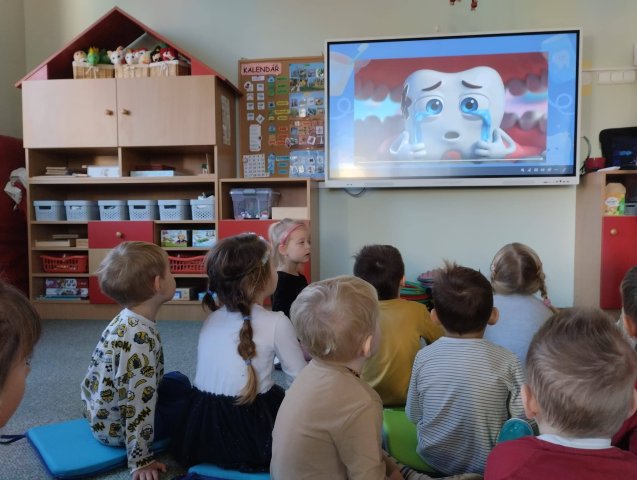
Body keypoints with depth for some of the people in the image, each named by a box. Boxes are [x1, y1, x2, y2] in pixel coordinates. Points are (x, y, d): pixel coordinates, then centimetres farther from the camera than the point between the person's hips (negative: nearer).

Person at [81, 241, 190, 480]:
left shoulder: (128, 320, -4)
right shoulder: (139, 339, -34)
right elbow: (137, 407, -30)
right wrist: (141, 460, -20)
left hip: (105, 410, 9)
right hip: (116, 425, -9)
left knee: (180, 381, 21)